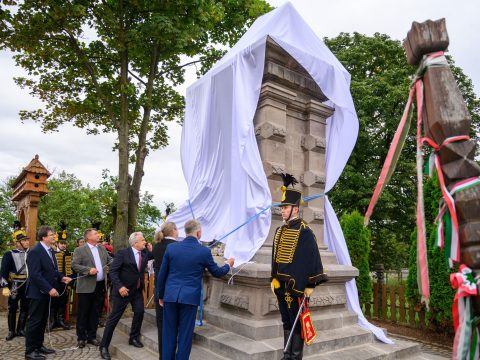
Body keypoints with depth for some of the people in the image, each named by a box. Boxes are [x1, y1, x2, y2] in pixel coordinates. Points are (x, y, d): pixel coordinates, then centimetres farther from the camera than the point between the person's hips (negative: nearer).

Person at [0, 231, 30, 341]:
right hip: (15, 286, -3)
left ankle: (21, 329, 22)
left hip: (28, 286, 3)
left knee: (25, 309, 9)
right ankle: (11, 331, 20)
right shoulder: (9, 255, -6)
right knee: (12, 309, 7)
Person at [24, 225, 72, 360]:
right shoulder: (35, 251, -19)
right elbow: (35, 275, -24)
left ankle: (38, 346, 28)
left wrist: (61, 277, 0)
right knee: (34, 321, 1)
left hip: (46, 292, 9)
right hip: (38, 292, -9)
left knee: (42, 321, 16)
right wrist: (49, 289, -26)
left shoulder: (50, 250, 10)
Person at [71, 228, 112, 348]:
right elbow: (74, 265, -12)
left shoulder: (102, 249, 11)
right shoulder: (79, 250, -6)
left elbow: (109, 261, 10)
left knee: (95, 313, 13)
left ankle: (92, 336, 25)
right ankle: (81, 337, 20)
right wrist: (88, 270, -22)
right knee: (83, 313, 6)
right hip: (86, 286, -5)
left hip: (100, 285, 5)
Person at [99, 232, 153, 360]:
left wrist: (152, 250, -9)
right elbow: (112, 271, -17)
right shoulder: (123, 253, -15)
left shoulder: (145, 253, 1)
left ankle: (134, 338, 23)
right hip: (123, 289, -5)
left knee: (139, 311, 1)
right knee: (114, 317, 1)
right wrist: (119, 286, -25)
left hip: (138, 290, 5)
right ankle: (104, 346, 13)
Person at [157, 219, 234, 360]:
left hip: (170, 296, 3)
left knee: (169, 332, 13)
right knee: (185, 334, 9)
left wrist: (160, 295, 17)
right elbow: (217, 273, 5)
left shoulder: (171, 247, -1)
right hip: (189, 297, -2)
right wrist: (228, 264, 25)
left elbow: (162, 274, 5)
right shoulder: (204, 251, -8)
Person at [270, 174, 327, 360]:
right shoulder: (279, 230, 9)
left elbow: (312, 258, -13)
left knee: (297, 321, 5)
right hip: (281, 284, 7)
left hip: (296, 285, -7)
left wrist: (310, 285, -14)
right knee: (286, 321, 16)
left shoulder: (304, 232, -11)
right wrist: (273, 279, 14)